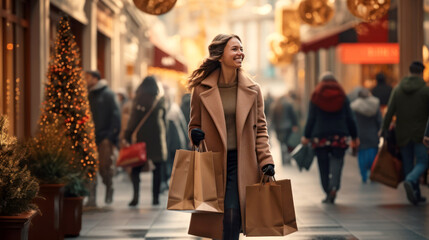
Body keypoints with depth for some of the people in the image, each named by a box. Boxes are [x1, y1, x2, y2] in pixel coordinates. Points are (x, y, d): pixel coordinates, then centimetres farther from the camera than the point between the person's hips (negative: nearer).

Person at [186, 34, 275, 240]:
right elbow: (194, 124, 11)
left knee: (232, 215, -11)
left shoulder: (252, 90, 5)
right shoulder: (201, 89, 1)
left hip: (240, 162, 0)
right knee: (214, 221, 2)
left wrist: (266, 160, -2)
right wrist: (195, 134, -12)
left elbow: (260, 128, 8)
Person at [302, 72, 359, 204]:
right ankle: (334, 187, -25)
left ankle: (328, 193, 8)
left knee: (323, 165, 6)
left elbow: (311, 119, -1)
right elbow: (350, 119, 6)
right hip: (339, 136, 1)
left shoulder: (315, 97, 2)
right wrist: (354, 137, 13)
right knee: (337, 161, -2)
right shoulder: (343, 97, 6)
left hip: (320, 136, 0)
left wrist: (306, 136, 4)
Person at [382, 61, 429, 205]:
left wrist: (384, 131, 1)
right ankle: (410, 181, -27)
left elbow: (389, 112, -2)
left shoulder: (397, 89, 2)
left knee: (408, 164, 11)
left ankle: (416, 195, 12)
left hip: (403, 134, 3)